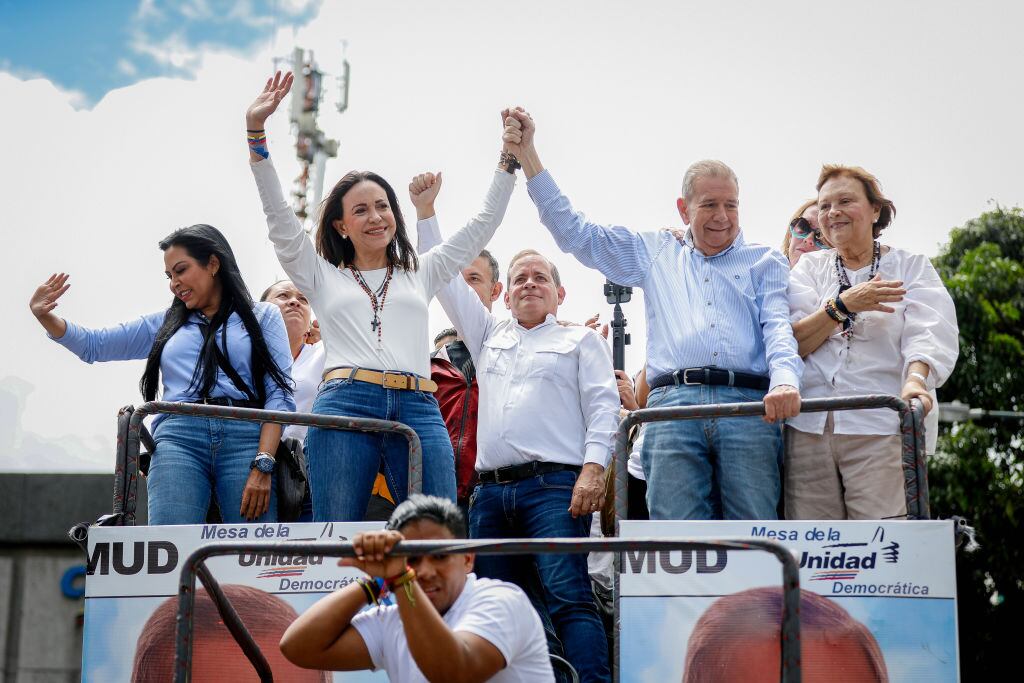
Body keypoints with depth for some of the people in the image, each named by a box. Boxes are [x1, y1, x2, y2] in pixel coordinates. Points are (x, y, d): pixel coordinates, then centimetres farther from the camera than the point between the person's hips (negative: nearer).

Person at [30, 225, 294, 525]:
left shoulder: (263, 317, 16)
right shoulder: (163, 324, 27)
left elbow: (279, 392, 5)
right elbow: (93, 345, 27)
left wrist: (263, 465, -8)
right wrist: (44, 316, 8)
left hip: (245, 439, -2)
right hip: (178, 441, 2)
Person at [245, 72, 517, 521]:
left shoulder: (420, 275, 26)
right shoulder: (323, 277, 21)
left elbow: (484, 224, 28)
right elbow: (279, 216, 13)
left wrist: (509, 156, 22)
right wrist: (256, 131, 5)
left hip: (418, 411, 2)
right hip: (345, 404, -1)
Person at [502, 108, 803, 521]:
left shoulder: (764, 262, 22)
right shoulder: (656, 254, 26)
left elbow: (779, 327, 6)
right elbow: (574, 233, 25)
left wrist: (785, 381, -16)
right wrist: (526, 154, 20)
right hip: (672, 406, 1)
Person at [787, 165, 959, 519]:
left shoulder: (911, 267, 13)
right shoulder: (809, 267, 19)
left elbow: (928, 335, -5)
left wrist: (915, 379, -25)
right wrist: (843, 305, -8)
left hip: (881, 429, -2)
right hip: (809, 428, 2)